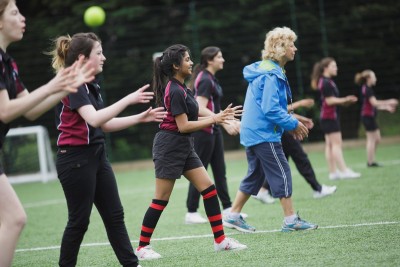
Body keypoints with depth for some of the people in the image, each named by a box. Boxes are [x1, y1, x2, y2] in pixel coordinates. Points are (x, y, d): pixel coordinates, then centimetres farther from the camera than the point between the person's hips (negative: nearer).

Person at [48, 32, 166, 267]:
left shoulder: (91, 85, 13)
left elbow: (105, 124, 16)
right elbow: (94, 119, -29)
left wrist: (141, 118, 10)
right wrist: (128, 100, -30)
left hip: (97, 157, 9)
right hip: (76, 160, -9)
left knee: (115, 215, 7)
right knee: (79, 220, -2)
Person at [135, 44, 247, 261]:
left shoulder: (180, 88, 12)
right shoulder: (175, 91, -18)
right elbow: (183, 126, -20)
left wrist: (218, 117, 7)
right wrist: (214, 119, -15)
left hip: (184, 147, 10)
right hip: (169, 147, -10)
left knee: (208, 189, 4)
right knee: (161, 200, -3)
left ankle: (220, 240, 7)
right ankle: (142, 247, 7)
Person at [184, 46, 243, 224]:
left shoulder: (211, 79, 13)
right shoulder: (204, 80, -17)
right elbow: (201, 110, -24)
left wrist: (230, 120, 15)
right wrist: (225, 123, -25)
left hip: (213, 131, 9)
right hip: (203, 131, -9)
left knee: (220, 170, 10)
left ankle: (227, 209, 13)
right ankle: (191, 213, 4)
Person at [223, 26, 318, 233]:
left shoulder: (266, 71, 14)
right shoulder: (271, 75, -18)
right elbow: (270, 109, -23)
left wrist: (290, 122, 14)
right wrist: (293, 124, -13)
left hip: (252, 132, 10)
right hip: (264, 133, -10)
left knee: (255, 175, 15)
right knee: (282, 173, -4)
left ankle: (233, 216, 18)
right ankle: (291, 220, 0)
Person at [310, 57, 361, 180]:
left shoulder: (326, 81, 16)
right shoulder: (326, 82, -15)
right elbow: (329, 100, -20)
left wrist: (345, 101, 9)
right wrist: (345, 100, -18)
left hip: (326, 117, 10)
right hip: (330, 116, -10)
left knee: (330, 145, 7)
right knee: (336, 143, -10)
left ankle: (333, 172, 8)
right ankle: (343, 171, -11)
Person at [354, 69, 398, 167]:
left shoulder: (366, 89, 16)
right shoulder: (368, 89, -14)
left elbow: (373, 105, 20)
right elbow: (374, 102, -23)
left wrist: (386, 107, 18)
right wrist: (388, 102, -18)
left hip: (370, 117, 10)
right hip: (368, 117, -10)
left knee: (377, 139, 12)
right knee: (371, 139, -5)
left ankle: (371, 160, 14)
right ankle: (370, 162, -1)